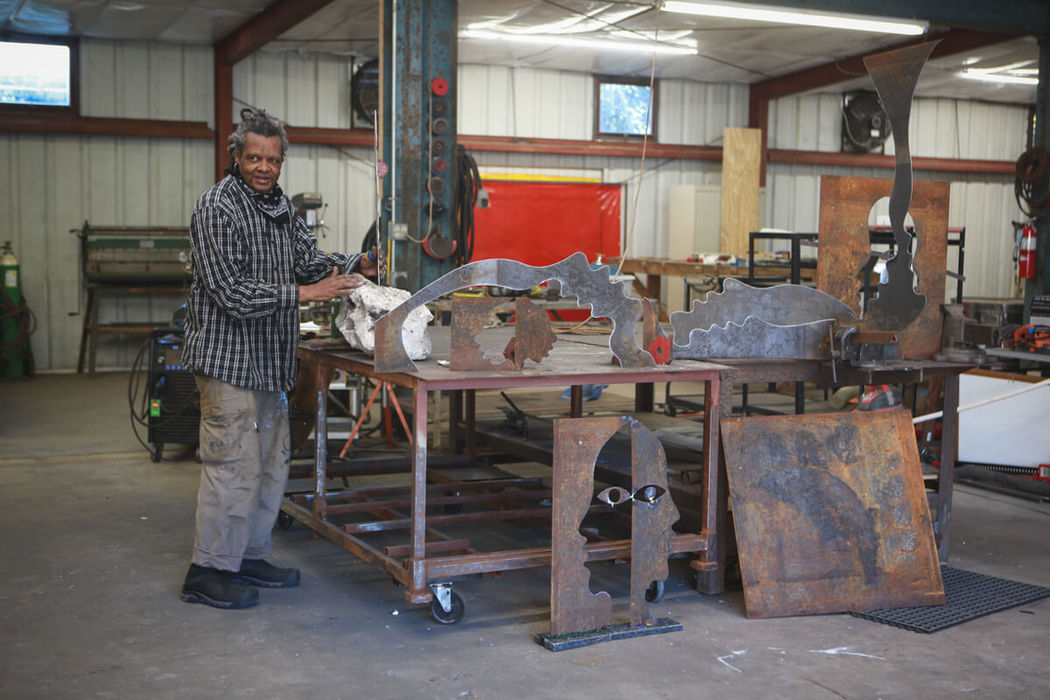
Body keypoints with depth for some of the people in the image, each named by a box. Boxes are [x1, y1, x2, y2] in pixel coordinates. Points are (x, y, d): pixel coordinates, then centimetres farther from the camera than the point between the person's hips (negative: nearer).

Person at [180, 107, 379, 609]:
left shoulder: (279, 206, 14)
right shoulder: (217, 207, -13)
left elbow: (308, 259, 11)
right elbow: (231, 292, -20)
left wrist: (356, 265, -8)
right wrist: (305, 293, -23)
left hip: (268, 361, 9)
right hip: (228, 357, -9)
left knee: (271, 461, 14)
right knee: (234, 464, -6)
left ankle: (249, 557, 26)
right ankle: (207, 572, 5)